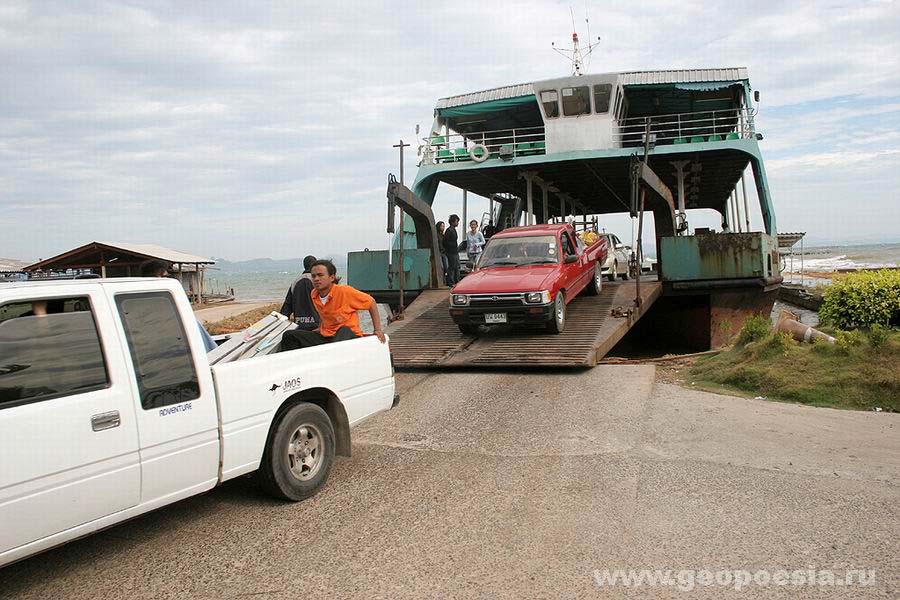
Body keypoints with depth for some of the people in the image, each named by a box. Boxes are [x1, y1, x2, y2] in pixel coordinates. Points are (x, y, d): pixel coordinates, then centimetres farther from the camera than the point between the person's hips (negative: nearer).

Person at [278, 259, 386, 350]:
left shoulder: (345, 291, -16)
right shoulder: (314, 295, 2)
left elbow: (371, 302, -7)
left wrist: (378, 330, -10)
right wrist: (321, 329, 11)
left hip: (349, 335, -6)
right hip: (325, 337, 6)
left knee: (344, 331, -41)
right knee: (289, 336, -5)